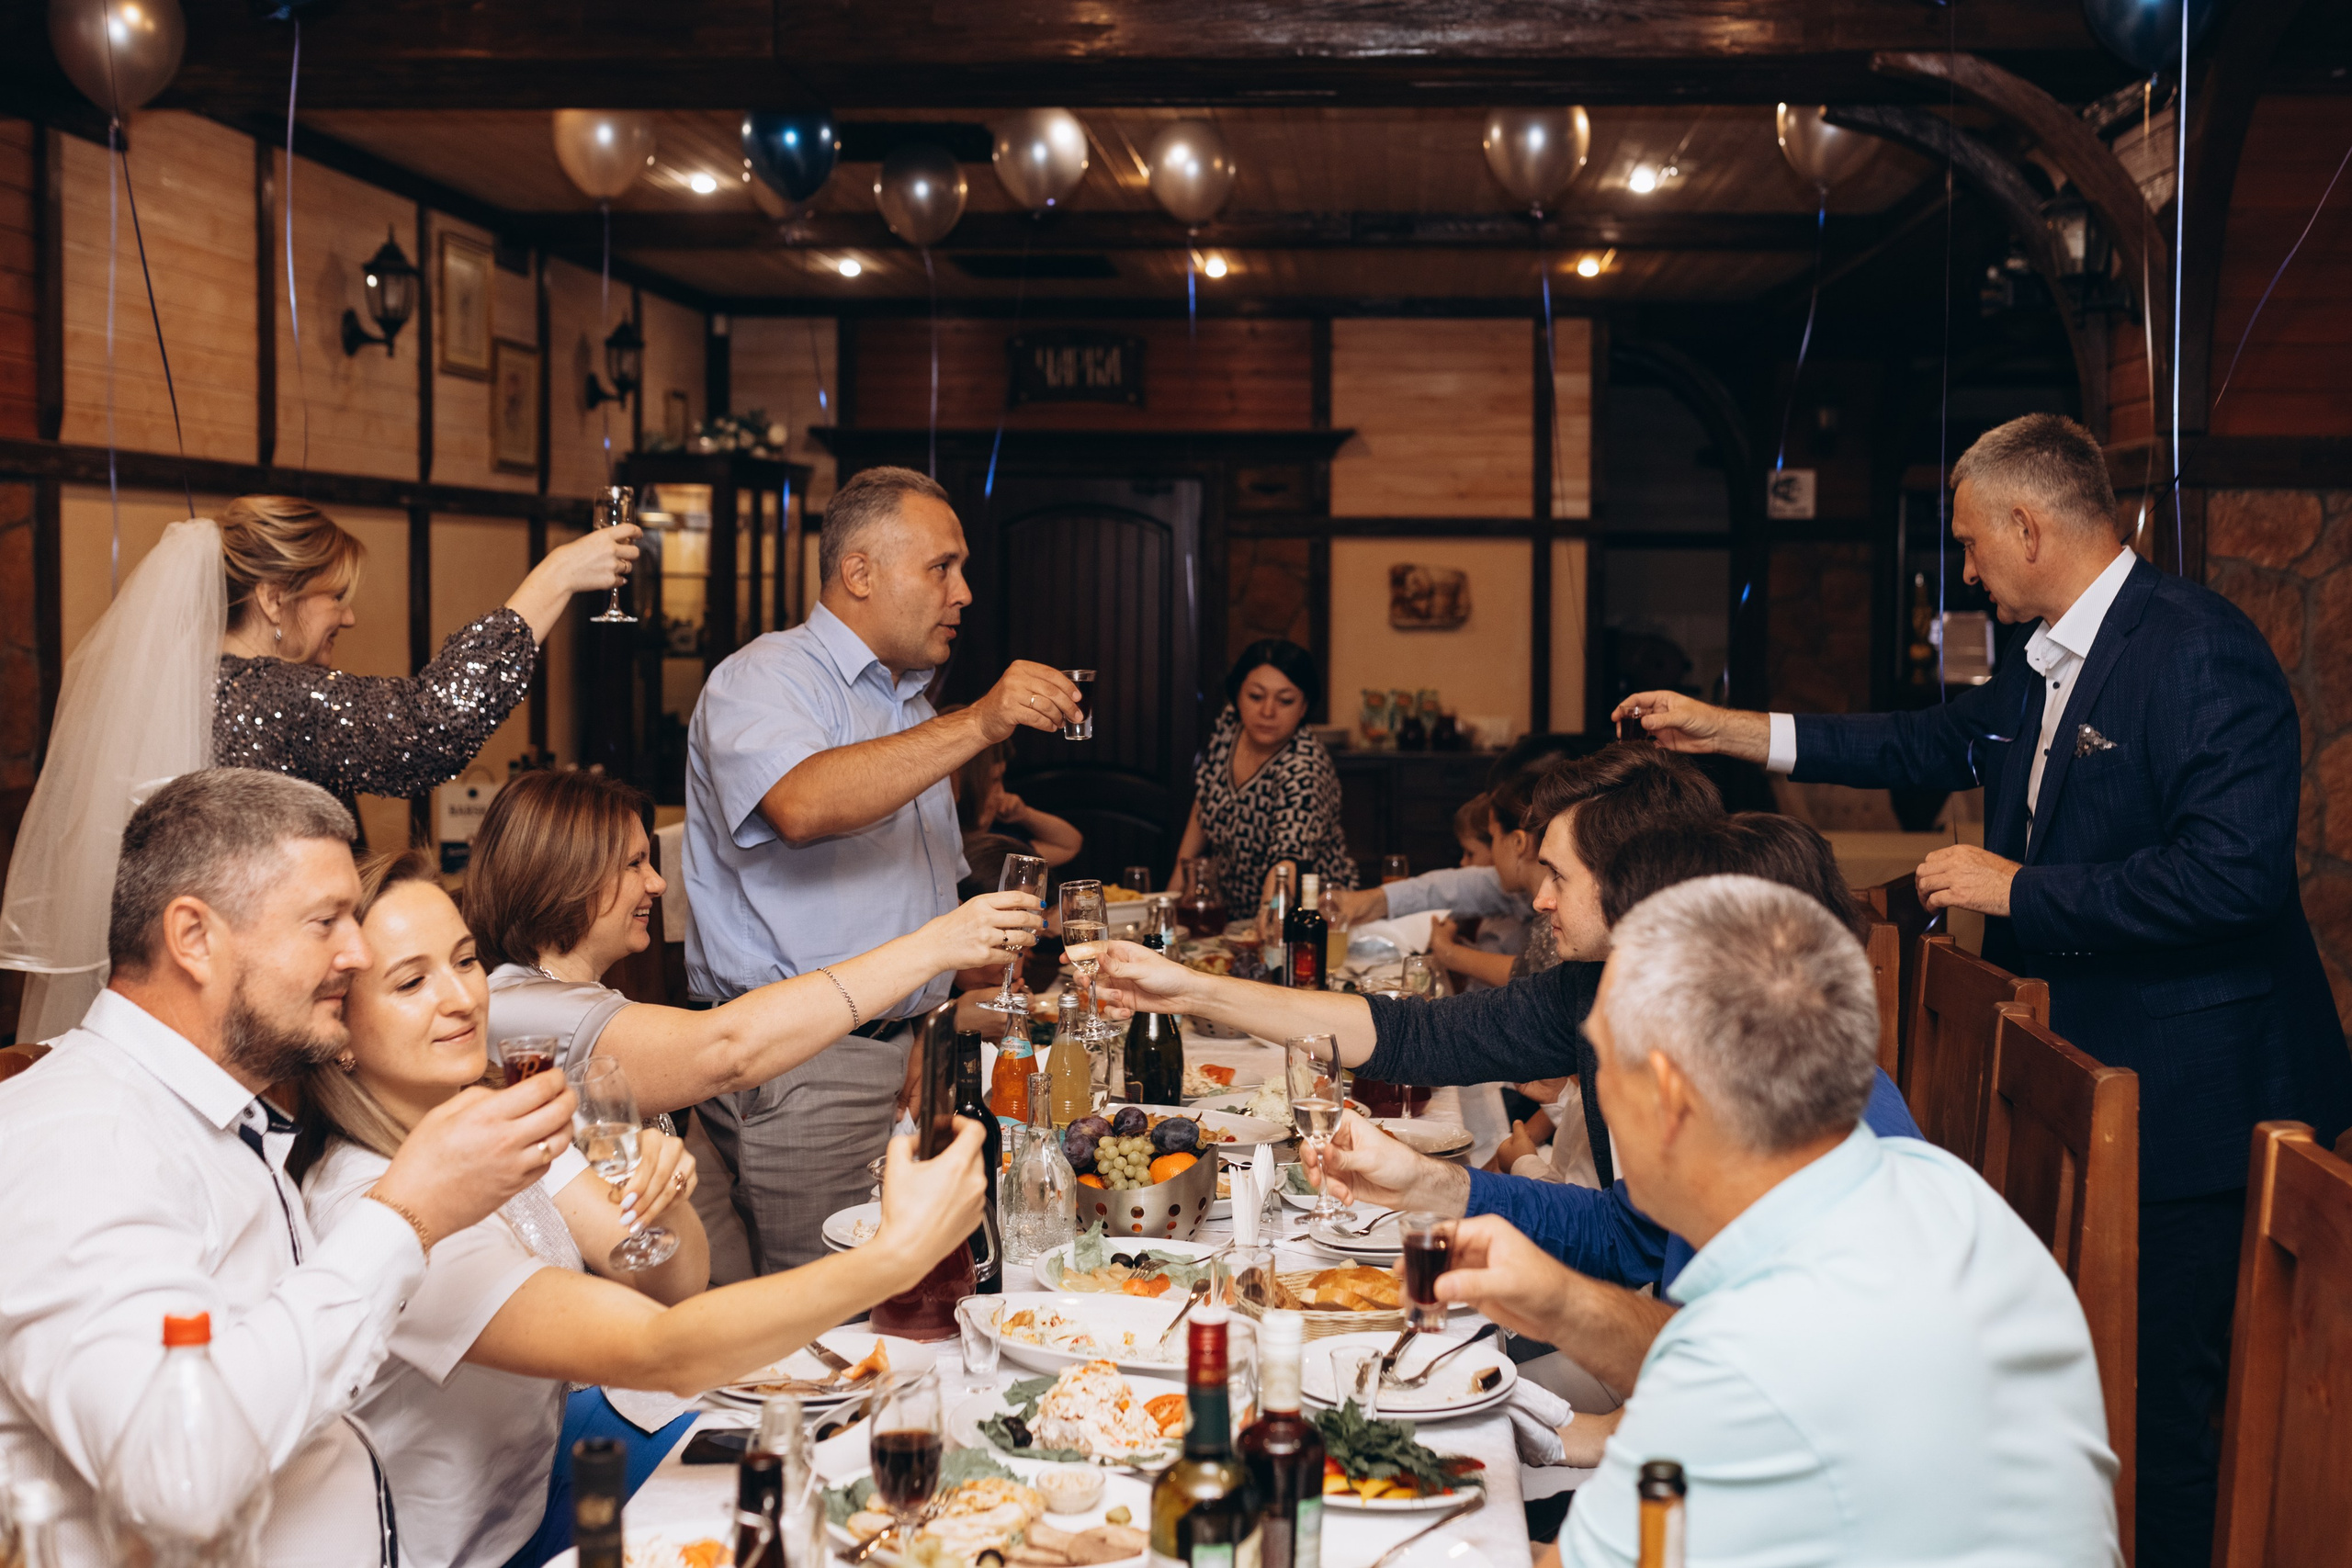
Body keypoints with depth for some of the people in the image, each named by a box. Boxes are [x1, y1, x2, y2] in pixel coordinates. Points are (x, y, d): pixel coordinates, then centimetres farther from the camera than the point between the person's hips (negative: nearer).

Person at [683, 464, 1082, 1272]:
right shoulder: (764, 677, -7)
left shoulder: (911, 706, 22)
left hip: (907, 1053, 8)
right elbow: (801, 806, -30)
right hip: (799, 1066, -8)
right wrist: (977, 725, -31)